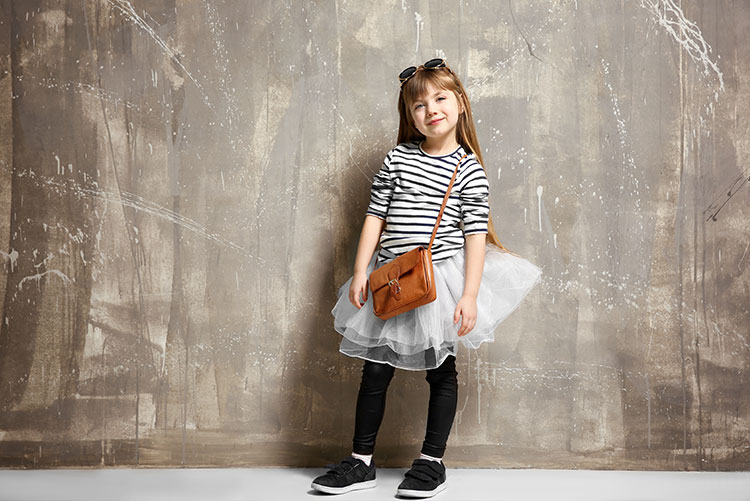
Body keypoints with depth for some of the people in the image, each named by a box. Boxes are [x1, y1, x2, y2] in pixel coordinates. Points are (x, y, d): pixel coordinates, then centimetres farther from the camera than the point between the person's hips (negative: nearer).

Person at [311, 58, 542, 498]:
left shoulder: (468, 168, -3)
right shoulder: (397, 158, 5)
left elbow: (476, 235, -5)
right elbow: (375, 215, 7)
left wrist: (470, 294, -12)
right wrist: (360, 272, 1)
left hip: (441, 278, -3)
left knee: (440, 369, 8)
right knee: (375, 367, 7)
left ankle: (432, 462, 23)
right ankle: (362, 461, 21)